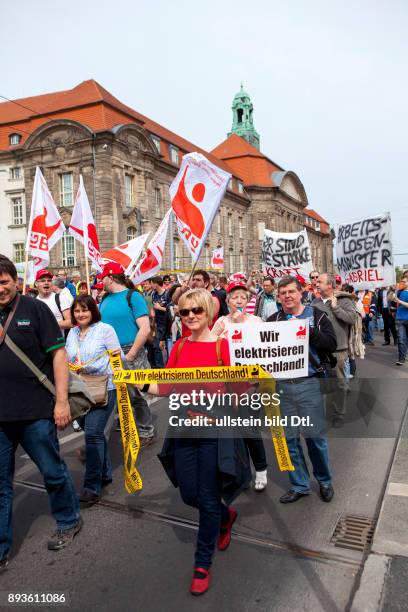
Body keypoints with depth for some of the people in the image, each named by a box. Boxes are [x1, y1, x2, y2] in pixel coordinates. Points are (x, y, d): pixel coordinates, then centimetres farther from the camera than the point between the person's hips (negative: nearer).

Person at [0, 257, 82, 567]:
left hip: (35, 411, -3)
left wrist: (62, 401, -12)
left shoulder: (35, 309, -5)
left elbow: (58, 354, -8)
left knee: (53, 471, 13)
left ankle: (69, 521, 38)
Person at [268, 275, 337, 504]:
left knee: (316, 436, 7)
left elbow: (331, 344, -11)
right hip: (282, 385, 3)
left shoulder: (317, 316, 1)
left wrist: (306, 330, -20)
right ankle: (300, 485, 27)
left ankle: (325, 481, 31)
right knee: (290, 438, 10)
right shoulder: (273, 320, 8)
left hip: (309, 384, -2)